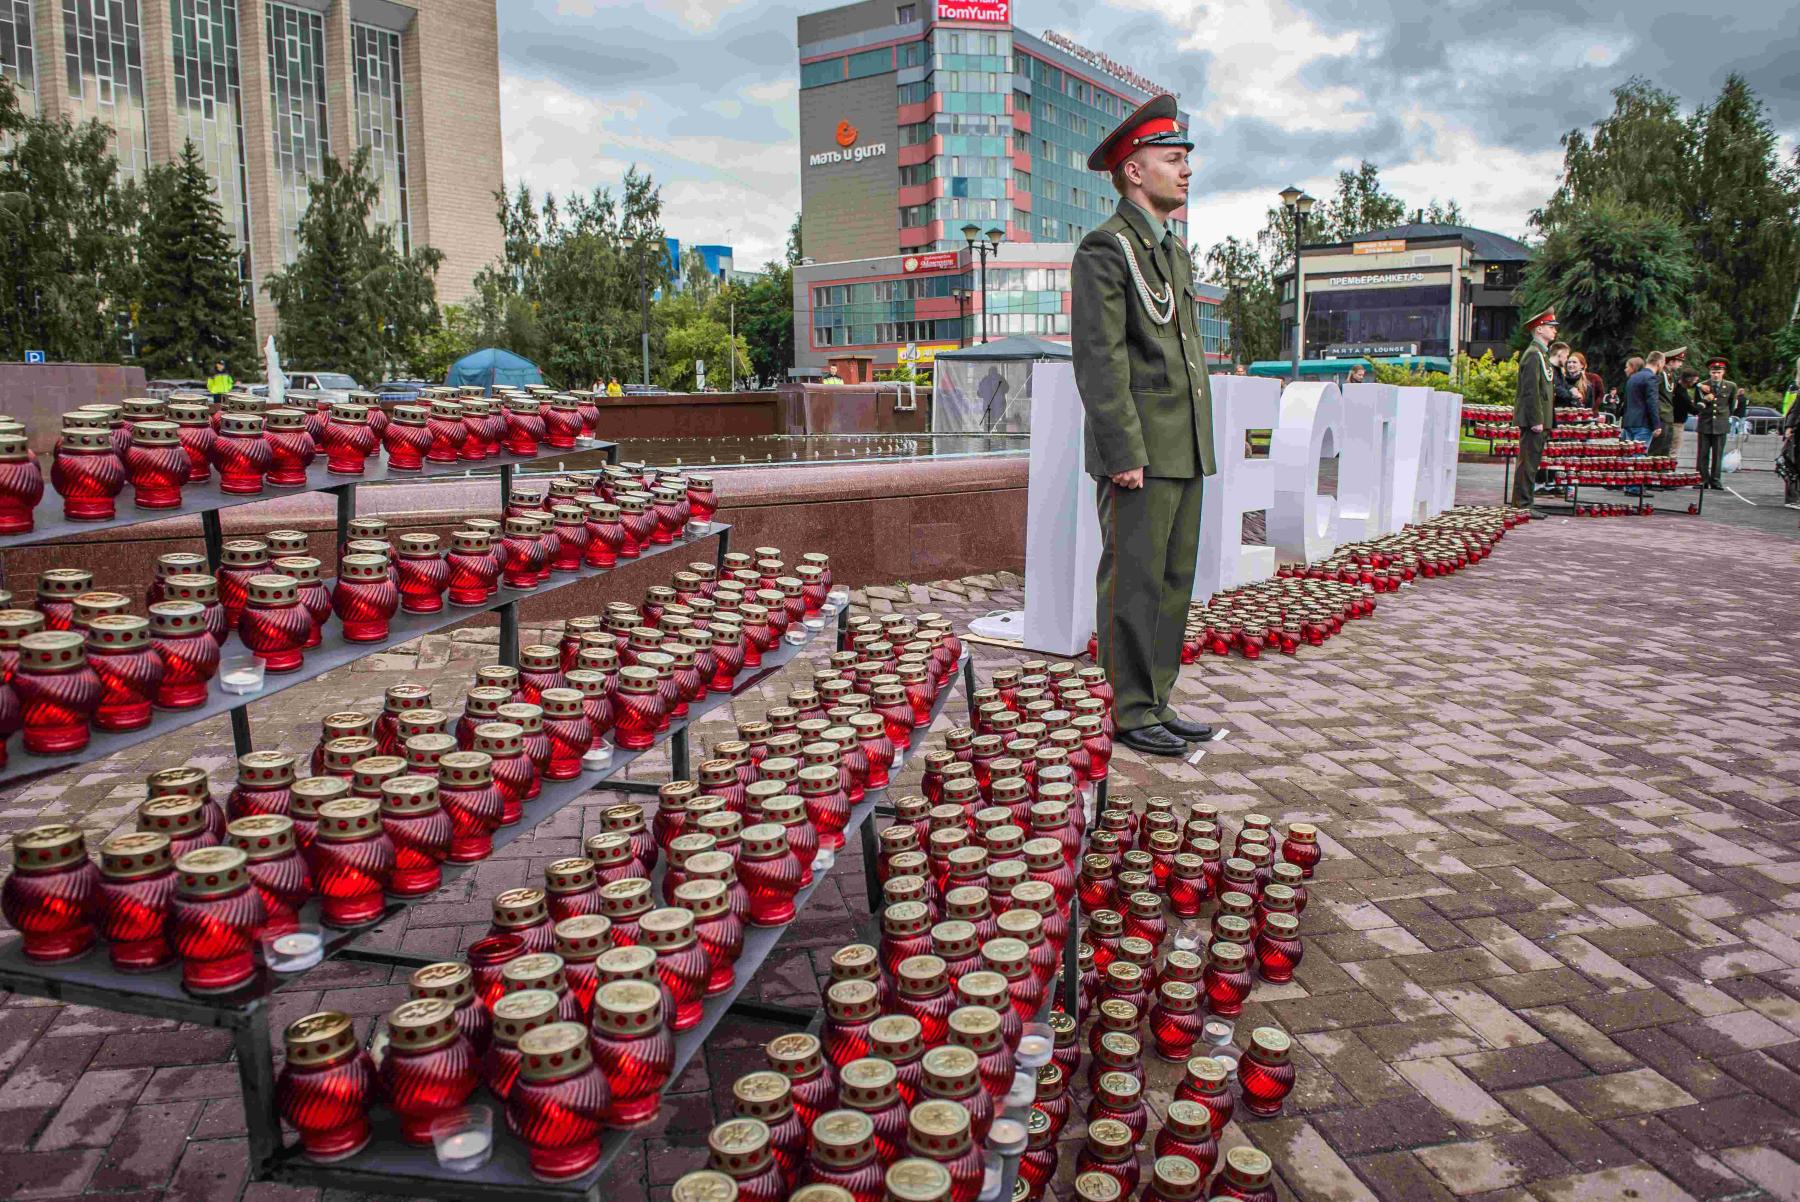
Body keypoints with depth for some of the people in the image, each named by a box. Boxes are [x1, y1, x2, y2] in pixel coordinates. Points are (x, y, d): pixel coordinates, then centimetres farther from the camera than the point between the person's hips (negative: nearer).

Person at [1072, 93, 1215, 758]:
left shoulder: (1173, 250, 19)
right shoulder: (1104, 249, -9)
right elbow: (1099, 360, -17)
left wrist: (1198, 443, 19)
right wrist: (1123, 455, -21)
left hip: (1183, 451, 9)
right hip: (1139, 451, -9)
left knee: (1173, 581, 11)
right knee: (1134, 584, -3)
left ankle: (1156, 703, 20)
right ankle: (1133, 715, 6)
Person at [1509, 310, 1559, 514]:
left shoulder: (1541, 354, 20)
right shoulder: (1533, 354, -13)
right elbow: (1530, 390, -19)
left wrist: (1545, 420, 21)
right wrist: (1536, 420, -21)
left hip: (1539, 419, 10)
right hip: (1533, 419, -10)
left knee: (1532, 461, 11)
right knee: (1528, 461, -8)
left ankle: (1524, 502, 16)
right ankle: (1523, 504, -6)